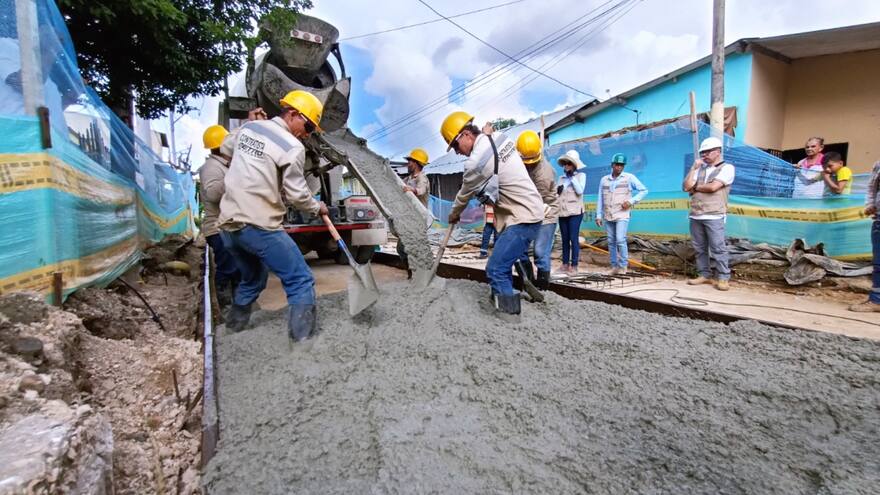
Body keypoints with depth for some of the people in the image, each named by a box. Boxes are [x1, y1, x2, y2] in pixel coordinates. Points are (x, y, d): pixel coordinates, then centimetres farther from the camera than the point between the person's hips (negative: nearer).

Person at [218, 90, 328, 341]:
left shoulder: (248, 128, 12)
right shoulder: (292, 147, -10)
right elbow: (297, 193, -8)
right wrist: (317, 208, 10)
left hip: (228, 223, 8)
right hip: (259, 226, -8)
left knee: (252, 279, 27)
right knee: (301, 282, -2)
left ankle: (234, 326, 39)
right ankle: (302, 338, -7)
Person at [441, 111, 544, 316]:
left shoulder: (476, 162, -20)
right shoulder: (500, 138, 4)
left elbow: (465, 195, -1)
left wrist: (454, 214, 16)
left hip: (523, 218, -10)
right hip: (528, 211, 10)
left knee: (495, 270, -13)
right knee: (503, 263, 19)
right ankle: (505, 303, 32)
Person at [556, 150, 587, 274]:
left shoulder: (581, 175, 2)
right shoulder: (561, 178, 14)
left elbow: (580, 191, -11)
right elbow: (557, 193, 17)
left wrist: (572, 177, -8)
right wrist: (557, 191, -5)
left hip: (575, 212, -5)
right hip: (562, 212, 5)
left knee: (574, 238, -7)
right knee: (565, 239, 8)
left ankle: (574, 265, -3)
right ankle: (565, 264, 13)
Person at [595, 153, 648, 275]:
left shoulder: (629, 178, 0)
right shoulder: (604, 180, 10)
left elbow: (644, 190, 4)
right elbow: (600, 199, 12)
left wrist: (631, 201, -9)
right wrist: (598, 215, 8)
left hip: (622, 215, -4)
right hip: (608, 216, 4)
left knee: (620, 240, -15)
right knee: (611, 242, 6)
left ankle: (623, 265, -2)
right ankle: (614, 266, 14)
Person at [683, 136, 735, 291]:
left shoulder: (727, 168, 1)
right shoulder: (700, 169, 17)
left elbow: (712, 187, -13)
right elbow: (686, 187, 6)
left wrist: (695, 187, 3)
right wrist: (693, 168, 5)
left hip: (714, 216, -5)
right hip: (695, 216, 6)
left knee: (718, 248, -5)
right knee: (699, 248, 8)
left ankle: (723, 278, 1)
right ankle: (704, 275, 15)